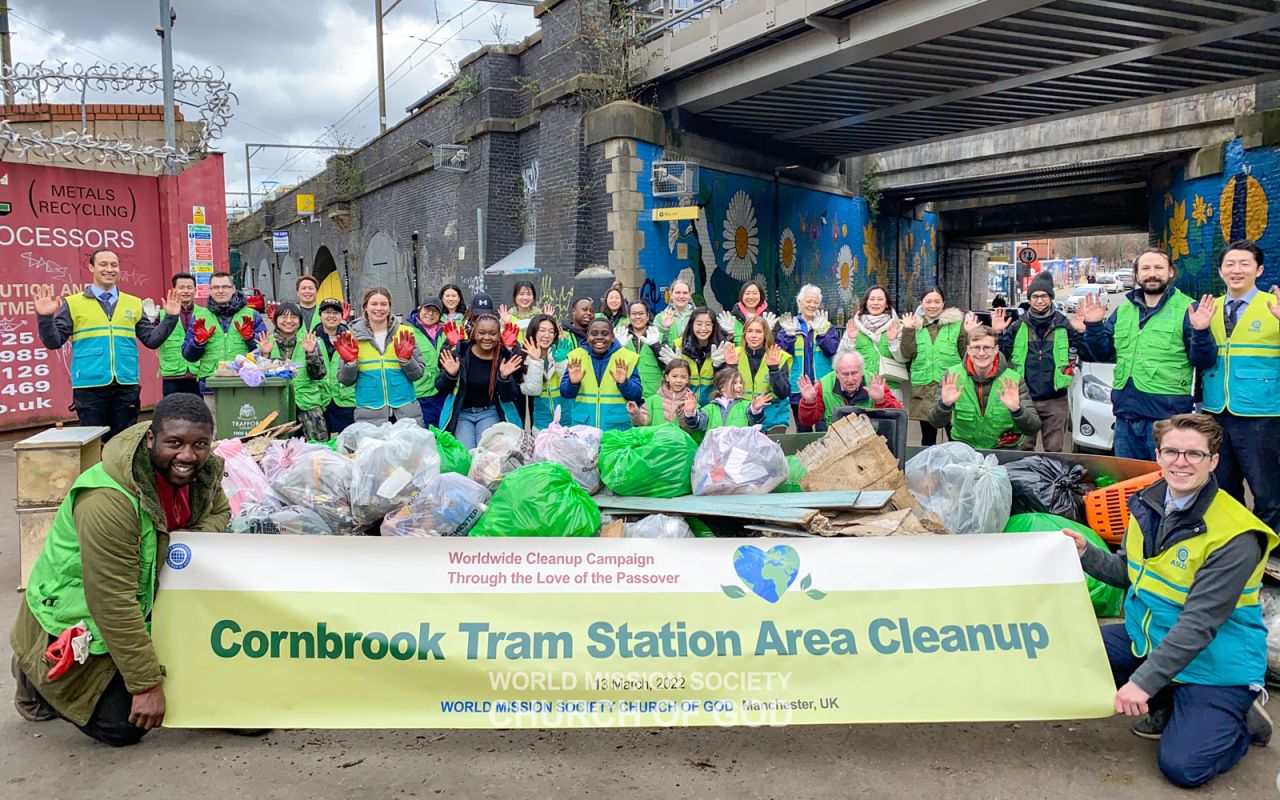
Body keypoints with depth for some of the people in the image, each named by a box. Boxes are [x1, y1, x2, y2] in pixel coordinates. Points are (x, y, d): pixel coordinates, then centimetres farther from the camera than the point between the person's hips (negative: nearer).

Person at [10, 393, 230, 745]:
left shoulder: (203, 472, -13)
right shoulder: (109, 501, -35)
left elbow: (219, 513, 7)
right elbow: (113, 605, -32)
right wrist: (146, 684, -26)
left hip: (144, 604, 7)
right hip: (76, 616, -7)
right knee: (123, 726, -6)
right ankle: (37, 680, 18)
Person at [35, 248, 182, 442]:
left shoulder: (134, 303, 11)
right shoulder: (73, 303, 4)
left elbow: (151, 340, 10)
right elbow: (54, 342, 1)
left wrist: (170, 317, 1)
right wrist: (45, 317, -14)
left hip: (126, 386, 2)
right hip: (89, 387, -2)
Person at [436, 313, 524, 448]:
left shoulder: (506, 358, -5)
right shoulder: (459, 352, -7)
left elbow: (508, 398, -4)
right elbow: (441, 389, -1)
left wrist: (504, 377, -22)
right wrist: (450, 375, -22)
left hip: (490, 413, 0)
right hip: (461, 413, 0)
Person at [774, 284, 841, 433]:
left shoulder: (827, 326, 9)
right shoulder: (789, 325, 8)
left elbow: (833, 350, -8)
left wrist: (821, 332, -20)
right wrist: (789, 334, -18)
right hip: (798, 388, 0)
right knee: (803, 431, 8)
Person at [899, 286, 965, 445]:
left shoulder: (957, 323, 2)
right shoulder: (915, 324, 9)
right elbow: (907, 355, 0)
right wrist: (908, 330, -8)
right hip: (924, 387, 2)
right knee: (927, 436, 11)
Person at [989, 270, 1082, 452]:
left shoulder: (1064, 325, 0)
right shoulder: (1018, 326, 4)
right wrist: (997, 333, -12)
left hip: (1055, 401, -1)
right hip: (1024, 399, 1)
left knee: (1054, 450, 8)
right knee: (1023, 449, 11)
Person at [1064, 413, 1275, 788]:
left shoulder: (1235, 537, -25)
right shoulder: (1149, 503, -3)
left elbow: (1199, 624, -28)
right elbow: (1129, 573, 9)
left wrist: (1143, 681, -31)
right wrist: (1085, 553, -9)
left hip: (1214, 664, -7)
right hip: (1149, 638, 7)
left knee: (1182, 767, -18)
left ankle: (1241, 720, 13)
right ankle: (1165, 705, 12)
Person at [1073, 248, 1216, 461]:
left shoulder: (1186, 309, -2)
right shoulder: (1123, 310, 15)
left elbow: (1204, 361, -6)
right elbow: (1103, 353, 17)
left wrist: (1201, 333, -23)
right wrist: (1094, 327, 2)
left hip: (1167, 418, -5)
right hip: (1126, 413, 5)